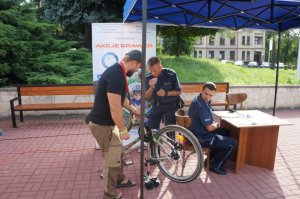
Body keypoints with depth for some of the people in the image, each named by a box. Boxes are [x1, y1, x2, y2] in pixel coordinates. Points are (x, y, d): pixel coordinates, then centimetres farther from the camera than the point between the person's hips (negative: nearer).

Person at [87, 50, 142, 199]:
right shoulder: (116, 75, -27)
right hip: (102, 124, -10)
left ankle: (120, 180, 46)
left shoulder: (117, 71, 7)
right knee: (112, 160, 4)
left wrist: (133, 109, 30)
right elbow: (115, 107, -28)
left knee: (118, 153, 25)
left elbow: (120, 98, 21)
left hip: (107, 122, 10)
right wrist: (123, 130, -18)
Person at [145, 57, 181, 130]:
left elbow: (178, 91, -10)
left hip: (171, 105, -3)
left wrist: (166, 93, -27)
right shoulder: (148, 78, -10)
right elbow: (147, 97, -8)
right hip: (157, 105, 3)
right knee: (149, 129, 1)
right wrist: (151, 87, -28)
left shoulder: (171, 74, -18)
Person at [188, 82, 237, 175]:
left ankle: (212, 159, 29)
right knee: (232, 143, -7)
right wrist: (216, 125, -2)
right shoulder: (201, 105, -28)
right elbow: (210, 128, -23)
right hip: (200, 137, -10)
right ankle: (215, 166, 11)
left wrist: (213, 123, 4)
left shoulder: (199, 99, 4)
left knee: (225, 132, 27)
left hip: (198, 131, 10)